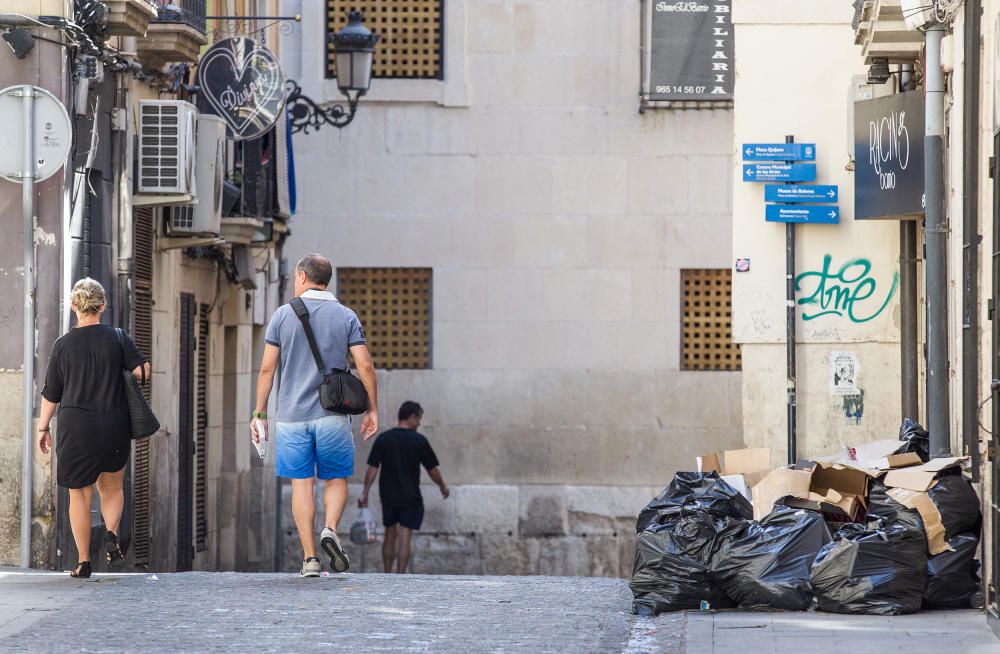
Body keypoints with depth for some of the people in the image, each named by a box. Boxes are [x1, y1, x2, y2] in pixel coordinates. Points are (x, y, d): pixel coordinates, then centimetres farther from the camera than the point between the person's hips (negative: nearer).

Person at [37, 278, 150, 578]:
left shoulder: (62, 344, -2)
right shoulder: (117, 338, -3)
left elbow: (51, 393, 2)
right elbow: (142, 370, -4)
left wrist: (43, 428, 12)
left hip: (75, 428, -1)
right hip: (114, 426, 1)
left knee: (80, 493, 8)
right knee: (112, 486, 19)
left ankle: (84, 562, 7)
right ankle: (111, 534, -8)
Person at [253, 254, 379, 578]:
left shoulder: (283, 315, 1)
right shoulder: (346, 317, 2)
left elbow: (267, 368, -1)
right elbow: (365, 365, -4)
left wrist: (259, 412, 6)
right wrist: (372, 409, 5)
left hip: (292, 415, 0)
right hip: (332, 416, 0)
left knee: (301, 483, 4)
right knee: (336, 478, 14)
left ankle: (309, 559, -1)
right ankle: (330, 529, -12)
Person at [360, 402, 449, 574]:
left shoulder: (383, 438, -1)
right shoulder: (419, 440, -7)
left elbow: (372, 468, -4)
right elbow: (433, 469, 0)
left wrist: (365, 493, 0)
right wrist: (443, 487, 16)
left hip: (388, 496, 3)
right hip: (410, 497, -3)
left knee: (390, 536, 15)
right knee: (405, 538, -3)